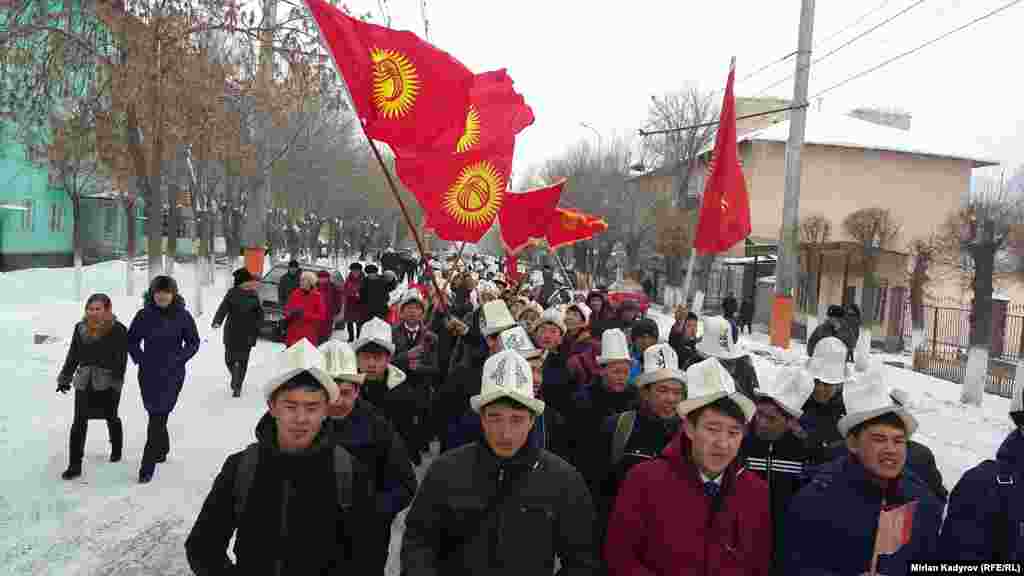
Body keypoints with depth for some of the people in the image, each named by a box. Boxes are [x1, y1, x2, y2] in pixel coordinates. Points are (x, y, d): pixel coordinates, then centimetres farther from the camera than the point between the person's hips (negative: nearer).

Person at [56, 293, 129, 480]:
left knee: (111, 417, 14)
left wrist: (116, 381, -19)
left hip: (108, 382, -3)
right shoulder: (81, 328, 4)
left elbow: (121, 359, -12)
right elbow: (73, 355, 13)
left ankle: (116, 450, 39)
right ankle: (75, 465, 3)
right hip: (84, 381, 3)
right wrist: (65, 378, 12)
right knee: (79, 422, -2)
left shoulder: (118, 330, -10)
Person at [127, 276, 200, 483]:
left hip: (172, 375, -3)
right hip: (148, 374, 3)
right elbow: (132, 340, 10)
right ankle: (162, 449, 39)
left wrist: (177, 360, -9)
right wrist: (140, 359, -2)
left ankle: (148, 466, -2)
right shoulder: (144, 315, -2)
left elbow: (193, 343, 3)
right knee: (156, 414, 15)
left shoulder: (182, 316, -6)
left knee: (158, 417, -6)